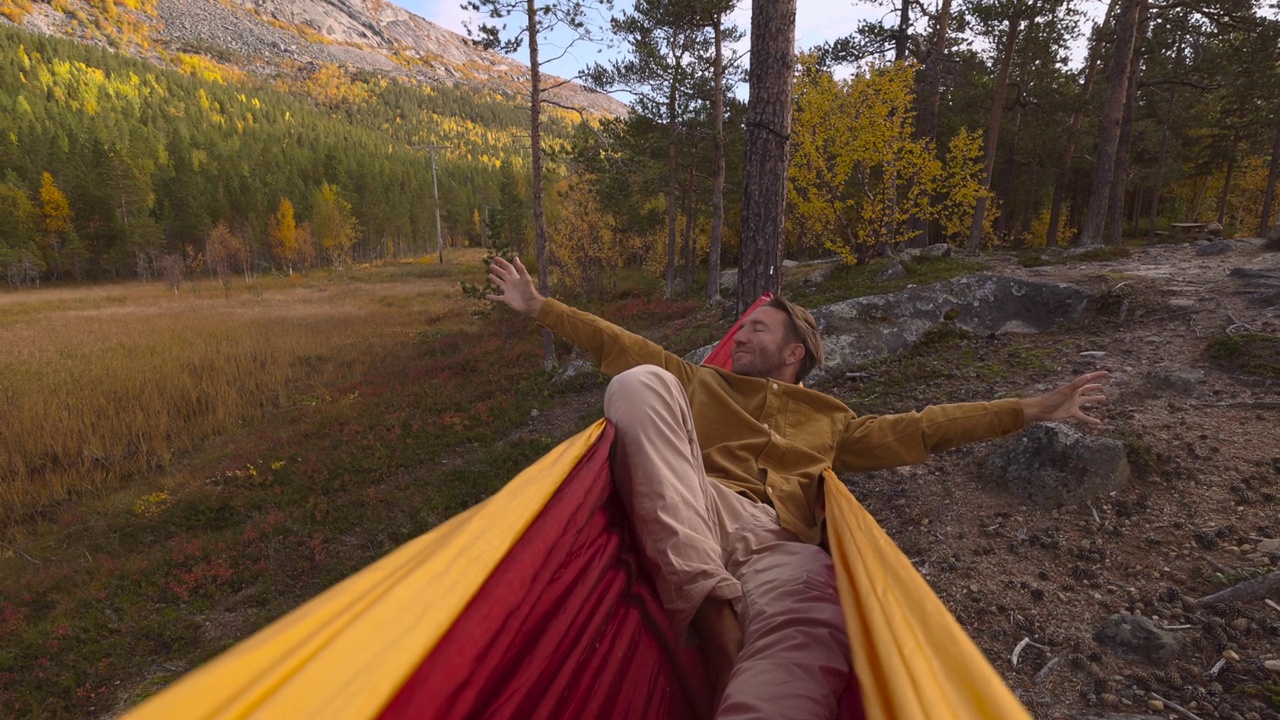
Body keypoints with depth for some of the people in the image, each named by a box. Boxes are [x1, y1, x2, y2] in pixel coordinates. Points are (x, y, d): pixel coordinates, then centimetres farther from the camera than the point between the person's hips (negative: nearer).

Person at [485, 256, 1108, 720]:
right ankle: (707, 604, -32)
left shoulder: (829, 419, 31)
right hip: (694, 524, 2)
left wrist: (1031, 410, 23)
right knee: (640, 383, -24)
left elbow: (914, 430, 27)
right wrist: (538, 306, 28)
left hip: (783, 551, -1)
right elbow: (617, 346, 29)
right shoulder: (698, 383, 31)